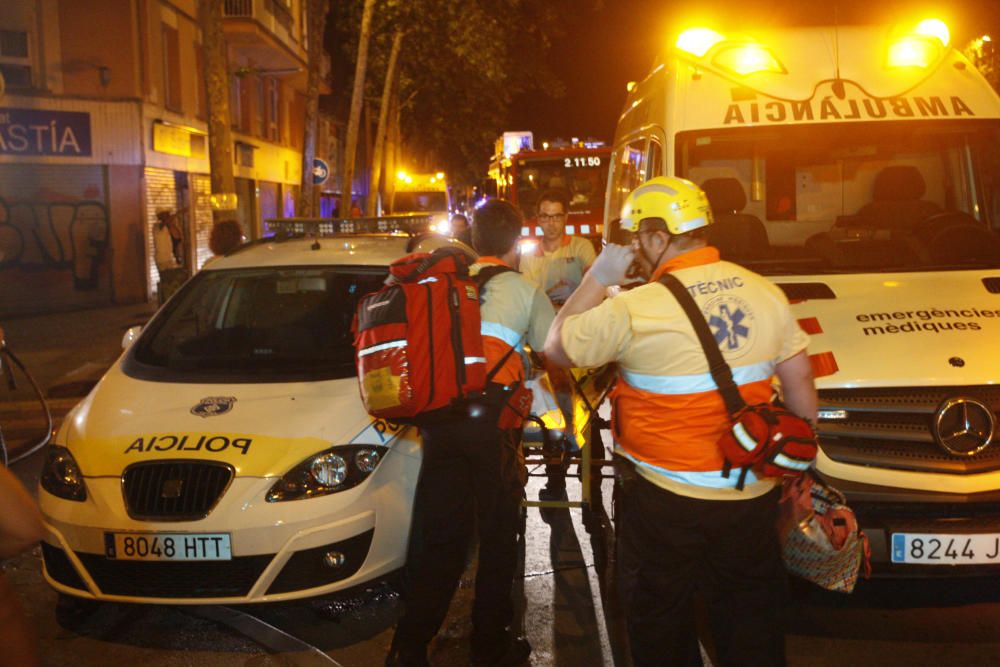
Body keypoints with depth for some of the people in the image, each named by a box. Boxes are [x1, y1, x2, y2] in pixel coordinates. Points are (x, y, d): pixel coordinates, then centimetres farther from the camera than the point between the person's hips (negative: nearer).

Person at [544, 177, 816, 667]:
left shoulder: (635, 309, -16)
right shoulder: (764, 291, -1)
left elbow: (557, 348, -3)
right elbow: (799, 379, 6)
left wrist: (597, 278, 3)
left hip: (666, 502, -5)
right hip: (753, 498, 5)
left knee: (661, 628, 15)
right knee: (753, 626, 20)